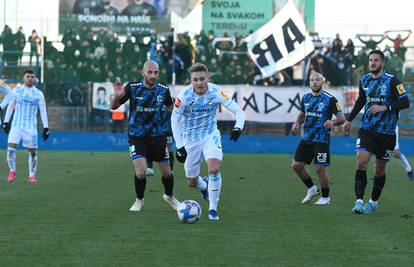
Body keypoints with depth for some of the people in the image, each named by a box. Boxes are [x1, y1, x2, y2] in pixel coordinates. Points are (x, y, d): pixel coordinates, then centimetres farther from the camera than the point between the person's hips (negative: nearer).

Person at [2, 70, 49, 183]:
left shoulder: (38, 94, 3)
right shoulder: (17, 91, 6)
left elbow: (43, 111, 3)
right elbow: (10, 107, 13)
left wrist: (46, 127, -3)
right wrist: (6, 122, 9)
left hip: (31, 126, 0)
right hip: (16, 125, 0)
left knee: (32, 152, -1)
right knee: (11, 148, -13)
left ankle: (32, 176, 12)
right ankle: (12, 171, 6)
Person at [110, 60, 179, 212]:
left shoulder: (163, 90, -6)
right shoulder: (132, 88, -14)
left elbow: (171, 108, 13)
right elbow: (114, 107, -7)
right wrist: (117, 96, -28)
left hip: (157, 136, 3)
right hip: (136, 136, -3)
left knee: (166, 172, 8)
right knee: (140, 172, -17)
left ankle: (169, 196, 39)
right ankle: (139, 200, 11)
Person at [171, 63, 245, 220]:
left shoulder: (216, 92, -18)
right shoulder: (184, 96, -18)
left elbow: (238, 110, -14)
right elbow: (175, 120, -7)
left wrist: (238, 127, -34)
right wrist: (179, 146, -12)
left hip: (210, 136, -1)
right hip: (190, 140, 1)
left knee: (214, 168, -26)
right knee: (192, 182, 9)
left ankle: (213, 209, -12)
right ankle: (204, 187, 47)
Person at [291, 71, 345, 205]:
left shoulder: (330, 99, -9)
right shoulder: (306, 98, 9)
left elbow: (342, 118, -8)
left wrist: (333, 122, -28)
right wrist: (297, 123, 4)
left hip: (321, 139, -6)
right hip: (307, 138, 6)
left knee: (319, 168, -10)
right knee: (296, 165, 3)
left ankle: (325, 197, 10)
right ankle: (312, 189, 25)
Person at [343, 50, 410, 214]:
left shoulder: (392, 81, -8)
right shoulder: (364, 81, 8)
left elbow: (405, 102, -15)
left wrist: (385, 107, -25)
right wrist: (349, 120, 24)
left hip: (386, 133, -3)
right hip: (366, 130, 3)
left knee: (380, 168, 8)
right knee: (361, 162, -17)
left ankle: (374, 202, 25)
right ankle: (359, 201, -18)